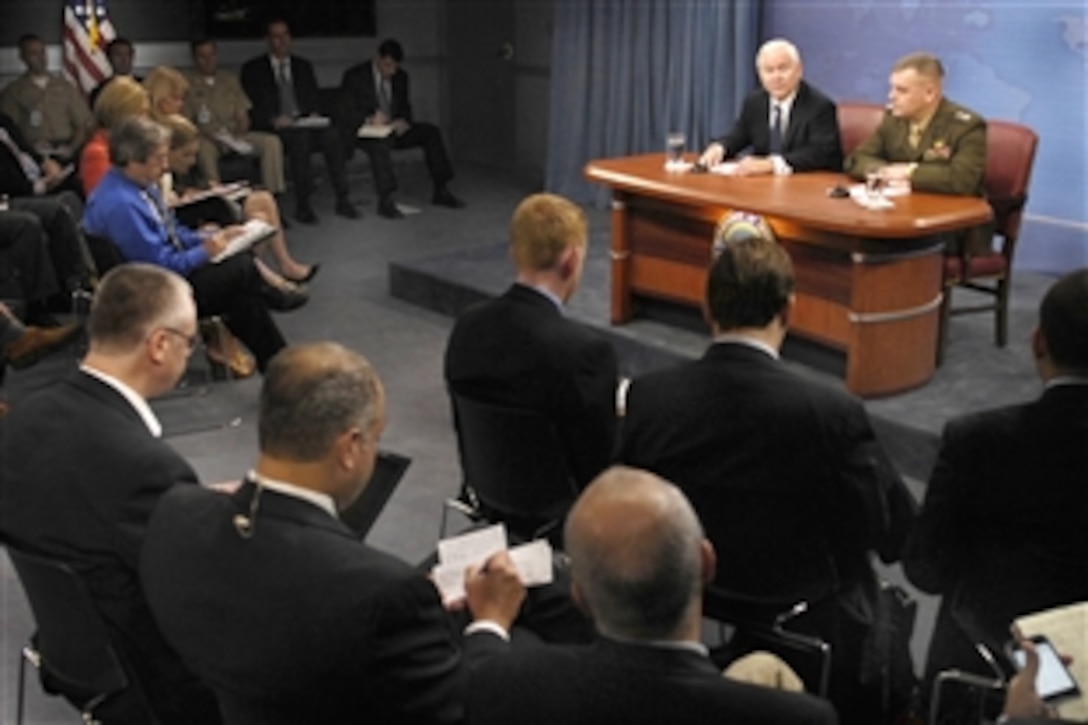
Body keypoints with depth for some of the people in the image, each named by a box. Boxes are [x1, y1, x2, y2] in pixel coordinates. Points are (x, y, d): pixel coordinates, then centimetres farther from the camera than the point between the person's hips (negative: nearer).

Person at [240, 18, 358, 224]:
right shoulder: (253, 69, 10)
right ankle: (302, 205, -33)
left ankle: (342, 200, -28)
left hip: (304, 123, 3)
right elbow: (251, 107, 2)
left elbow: (313, 99, 20)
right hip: (273, 128, -3)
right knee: (300, 137, -37)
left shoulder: (303, 66, 23)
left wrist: (314, 114, -4)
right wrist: (273, 120, -16)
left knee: (331, 134, -30)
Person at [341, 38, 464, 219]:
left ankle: (441, 192, -15)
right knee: (380, 140, -41)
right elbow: (346, 113, -10)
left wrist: (403, 120, -10)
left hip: (393, 128, 6)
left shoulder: (400, 77, 10)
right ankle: (385, 200, -44)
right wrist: (369, 120, -30)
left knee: (431, 131, -16)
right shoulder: (354, 76, -6)